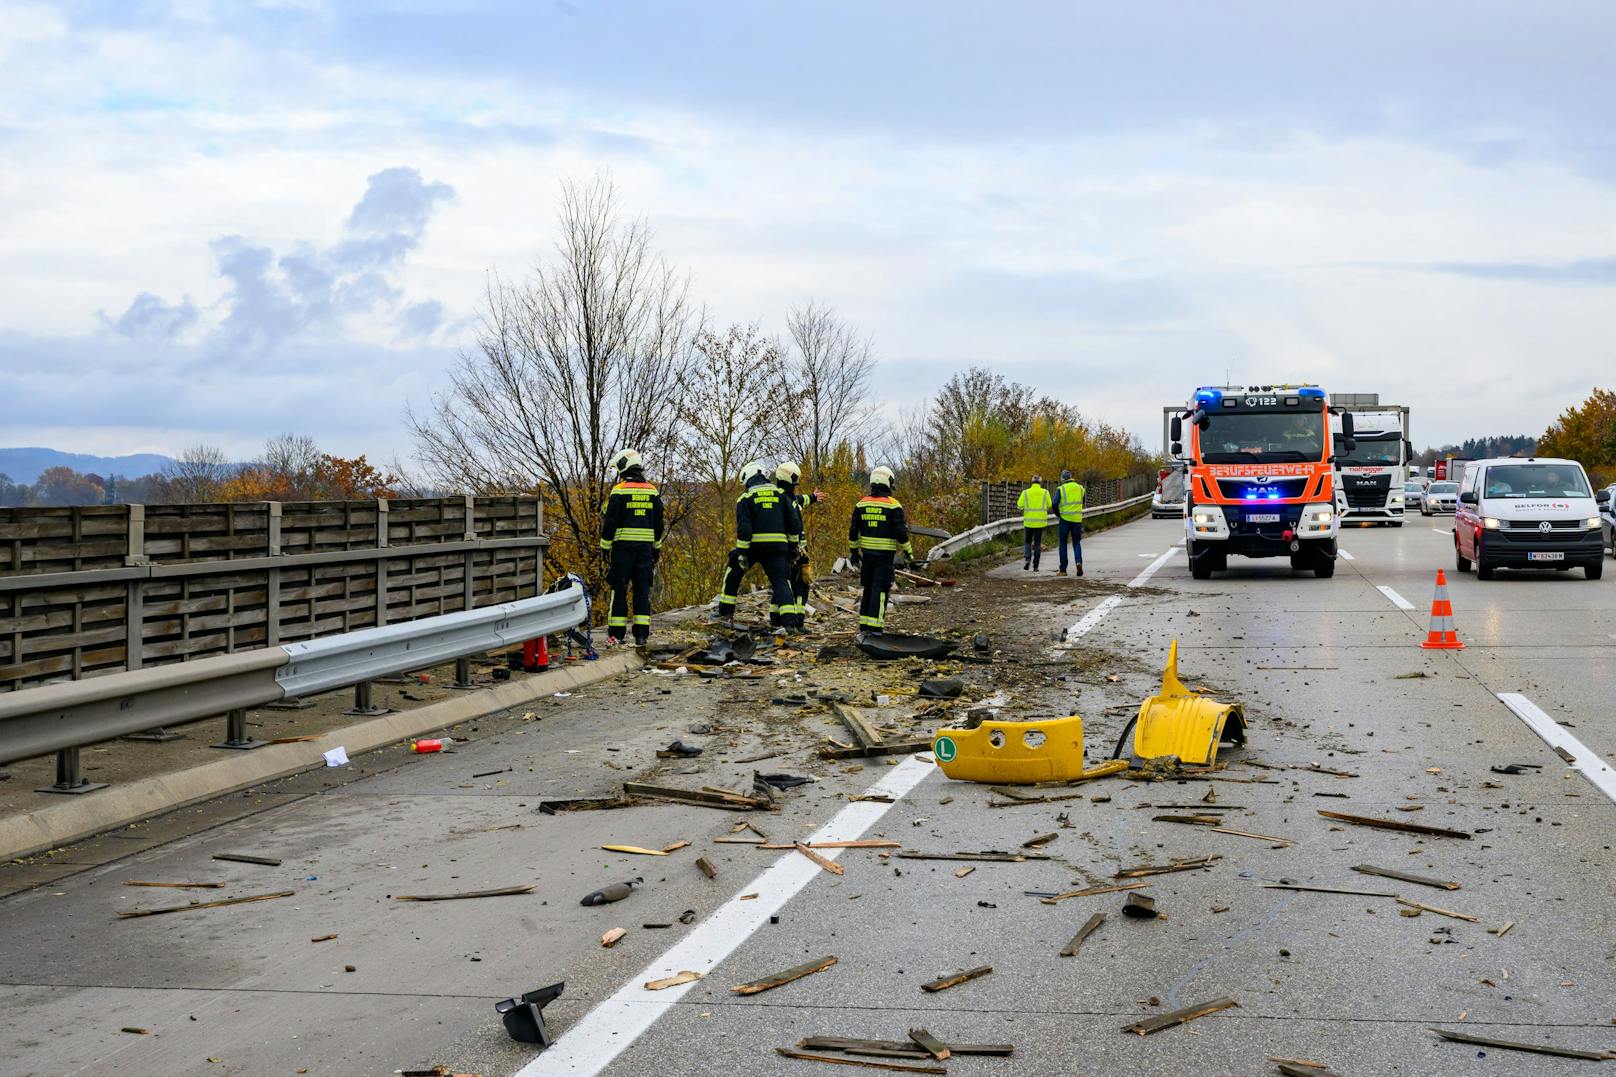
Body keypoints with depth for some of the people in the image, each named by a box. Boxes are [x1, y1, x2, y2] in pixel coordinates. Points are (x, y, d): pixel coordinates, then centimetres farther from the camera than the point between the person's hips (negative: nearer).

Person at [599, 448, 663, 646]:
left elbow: (610, 522, -8)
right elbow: (658, 524, 13)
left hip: (623, 546, -4)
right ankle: (641, 633, 5)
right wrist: (656, 548, 21)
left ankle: (617, 633, 0)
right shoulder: (652, 492, 9)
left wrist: (605, 546, 0)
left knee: (619, 590, 1)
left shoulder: (619, 491, -7)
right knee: (642, 590, 7)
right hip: (645, 547, 4)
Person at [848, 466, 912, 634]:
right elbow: (900, 532, -11)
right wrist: (908, 551, 0)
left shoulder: (861, 504, 6)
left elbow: (853, 531, 8)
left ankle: (864, 624, 18)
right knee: (880, 589, -5)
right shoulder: (893, 505, -8)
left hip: (867, 552, 5)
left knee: (868, 588, 15)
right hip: (885, 554, -5)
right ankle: (875, 627, -10)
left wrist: (853, 551, 17)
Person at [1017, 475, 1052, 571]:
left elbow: (1020, 505, -3)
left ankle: (1027, 559, -9)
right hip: (1040, 521, 0)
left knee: (1027, 542, 15)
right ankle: (1035, 566, 5)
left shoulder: (1026, 493, -3)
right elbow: (1049, 505, 6)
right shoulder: (1045, 492, -2)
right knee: (1037, 544, 9)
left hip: (1029, 521, 0)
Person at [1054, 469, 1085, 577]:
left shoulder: (1061, 489, -6)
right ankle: (1078, 562, -14)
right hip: (1077, 519, 3)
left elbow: (1055, 504, -12)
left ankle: (1063, 570, 7)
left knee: (1063, 544, 8)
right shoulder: (1080, 488, 7)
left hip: (1065, 519, -2)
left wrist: (1058, 514, 3)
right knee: (1077, 543, 12)